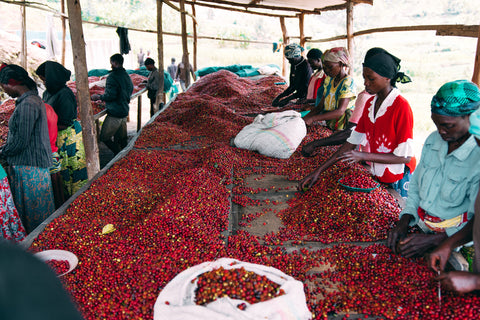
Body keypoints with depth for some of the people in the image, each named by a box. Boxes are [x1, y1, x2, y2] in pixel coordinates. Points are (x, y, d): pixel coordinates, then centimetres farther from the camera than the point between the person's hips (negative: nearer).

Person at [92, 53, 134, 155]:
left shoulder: (112, 76, -16)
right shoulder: (127, 76, 12)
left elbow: (110, 95, -22)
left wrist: (98, 97, -7)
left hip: (115, 114, -9)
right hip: (125, 112, 9)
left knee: (104, 137, 0)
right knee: (122, 139, 16)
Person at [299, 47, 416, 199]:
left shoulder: (401, 107, -19)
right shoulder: (370, 104, 2)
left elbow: (406, 156, -20)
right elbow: (352, 142, 2)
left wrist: (363, 156, -27)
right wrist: (319, 171, -4)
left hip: (398, 181, -6)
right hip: (377, 176, 6)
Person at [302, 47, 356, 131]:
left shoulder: (348, 82, -11)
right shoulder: (329, 80, 11)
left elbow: (340, 111, -22)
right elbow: (320, 106, 11)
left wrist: (312, 118, -28)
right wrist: (305, 118, -6)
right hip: (326, 123, 7)